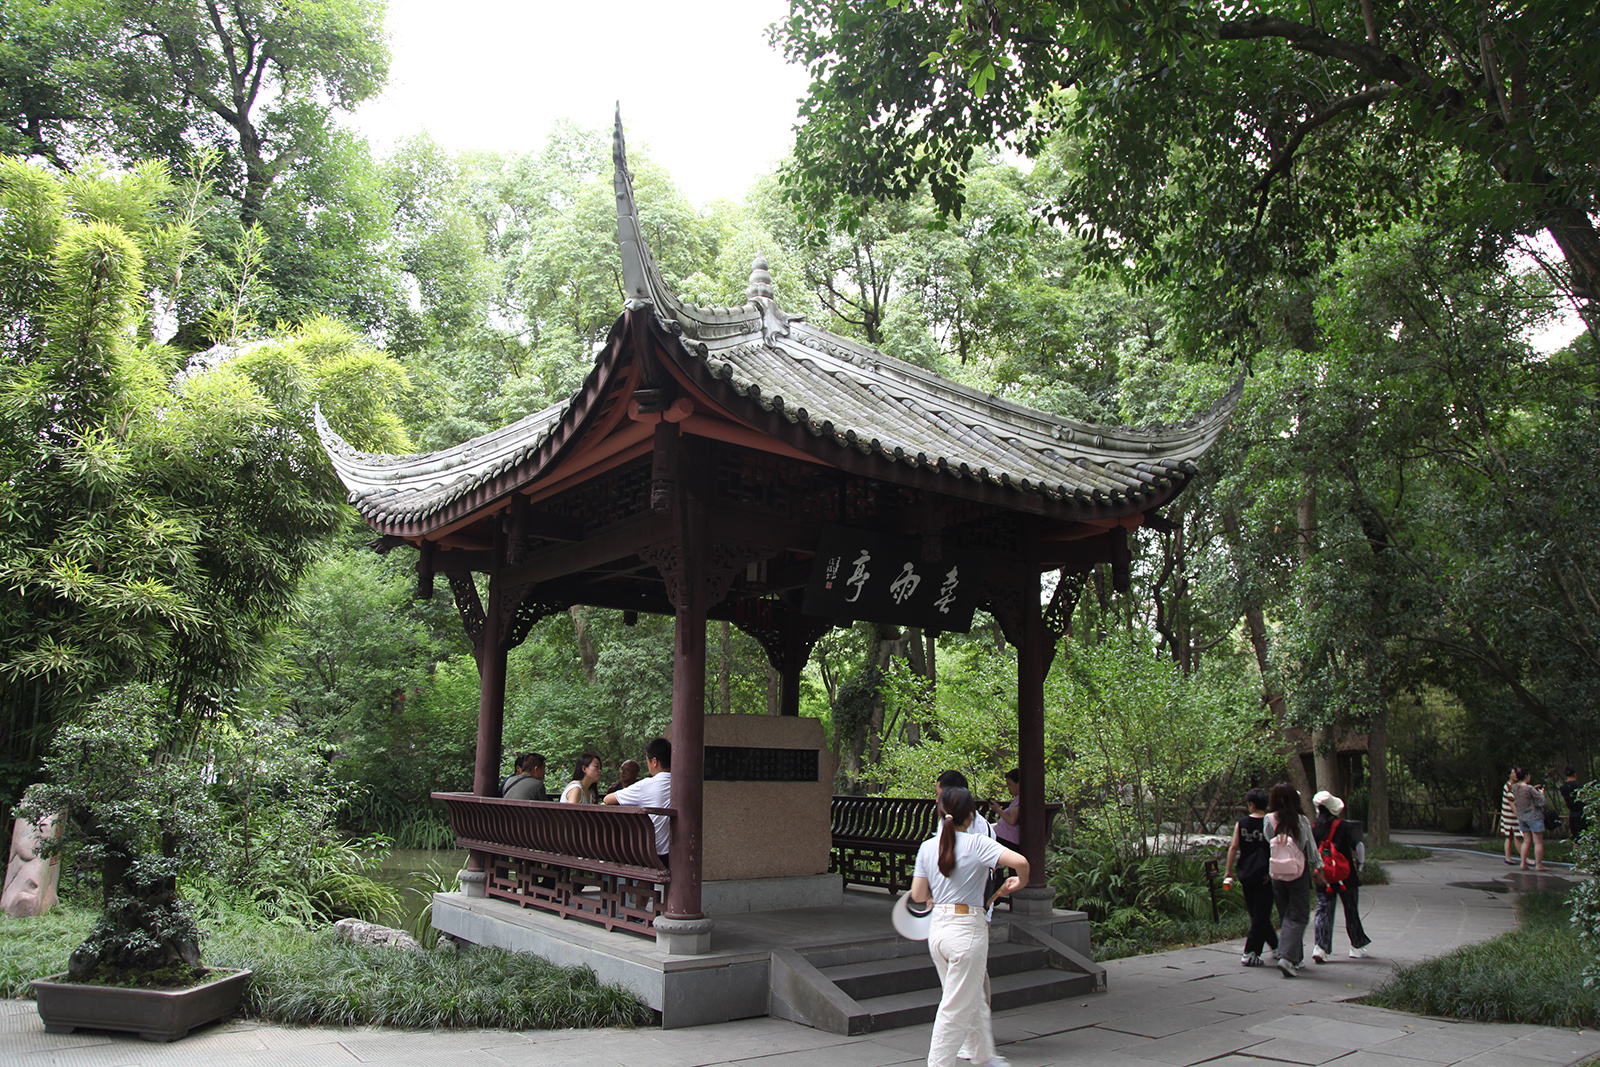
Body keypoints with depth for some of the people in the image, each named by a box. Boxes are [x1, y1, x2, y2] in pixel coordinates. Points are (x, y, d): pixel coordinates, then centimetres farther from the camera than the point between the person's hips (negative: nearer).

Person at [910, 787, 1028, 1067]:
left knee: (973, 1000, 23)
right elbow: (1020, 861, -24)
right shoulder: (977, 843, -12)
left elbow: (918, 895, 4)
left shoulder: (927, 846, 2)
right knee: (956, 1008, 4)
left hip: (937, 927, 6)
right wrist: (1021, 882, -3)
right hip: (967, 929, -6)